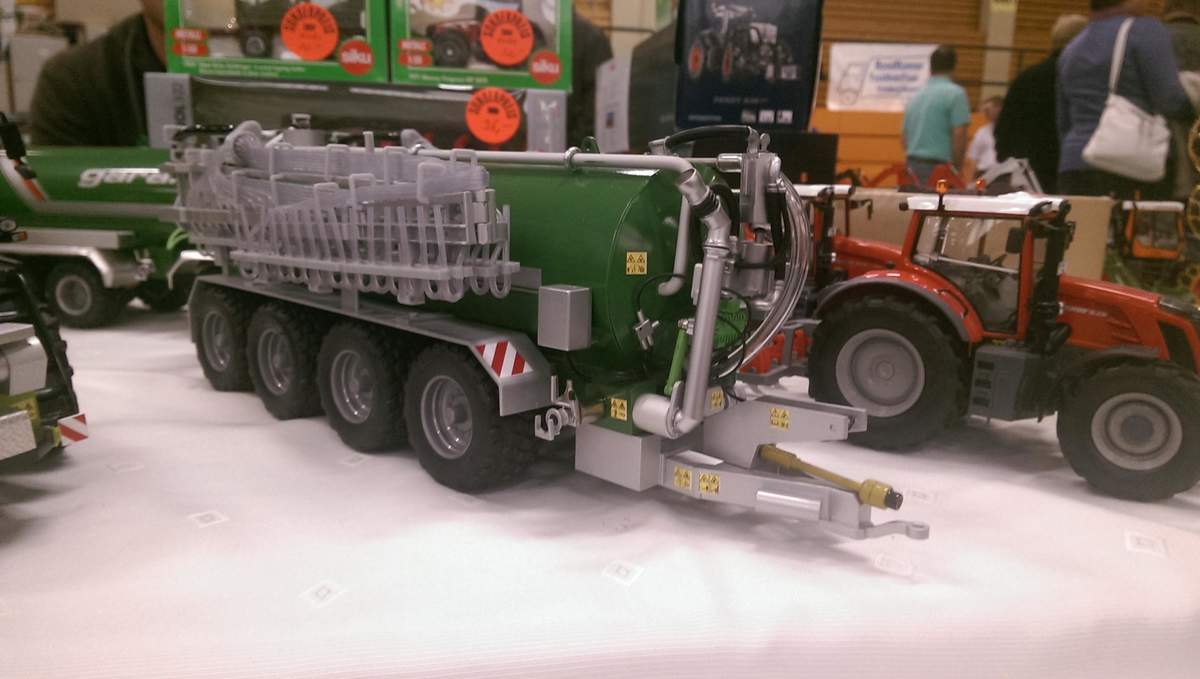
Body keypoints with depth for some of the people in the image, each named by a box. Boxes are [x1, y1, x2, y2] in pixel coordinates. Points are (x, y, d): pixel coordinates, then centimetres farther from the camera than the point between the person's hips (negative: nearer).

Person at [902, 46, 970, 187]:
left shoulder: (914, 97, 14)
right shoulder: (955, 93, -5)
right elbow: (959, 136, -12)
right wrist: (956, 169, -4)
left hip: (912, 166, 6)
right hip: (939, 166, -6)